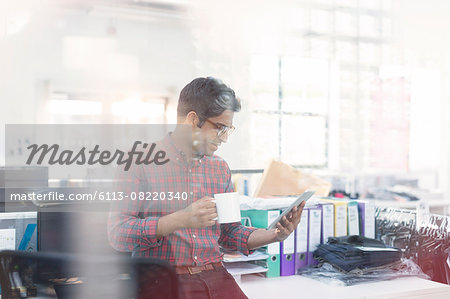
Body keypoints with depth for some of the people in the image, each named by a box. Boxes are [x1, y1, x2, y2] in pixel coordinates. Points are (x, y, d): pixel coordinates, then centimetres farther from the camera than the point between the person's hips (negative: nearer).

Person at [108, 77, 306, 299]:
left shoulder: (220, 169, 13)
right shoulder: (143, 162, -5)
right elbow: (117, 233, -12)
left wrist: (275, 235, 3)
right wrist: (181, 220, -22)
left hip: (214, 276, 5)